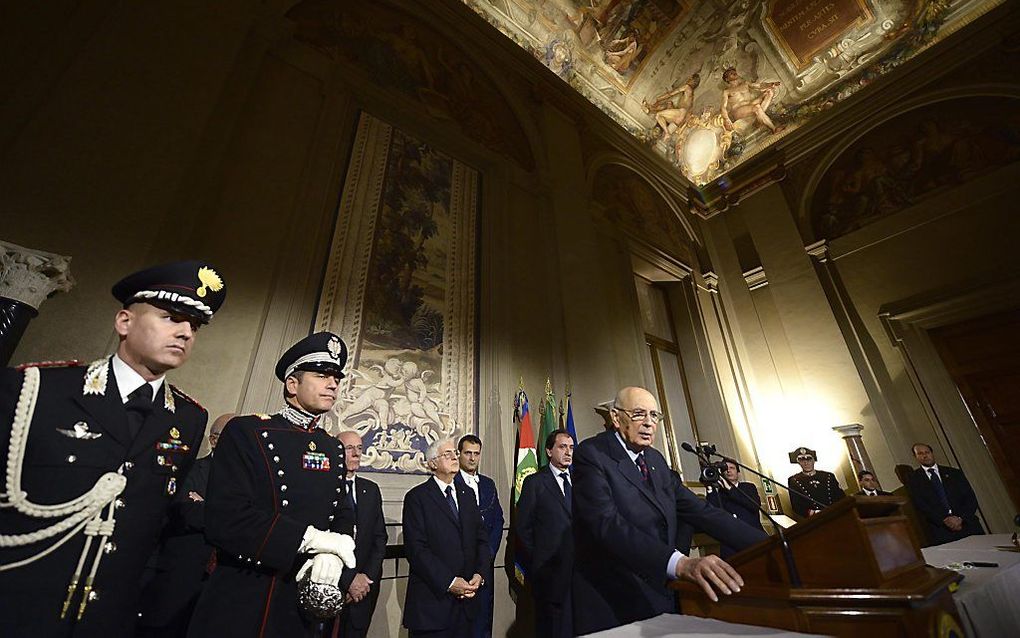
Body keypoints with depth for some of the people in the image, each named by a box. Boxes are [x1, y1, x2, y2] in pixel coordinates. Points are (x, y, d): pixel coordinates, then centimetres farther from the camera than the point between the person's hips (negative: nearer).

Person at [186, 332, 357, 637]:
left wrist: (333, 553, -15)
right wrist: (311, 538, -23)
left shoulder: (334, 449, 5)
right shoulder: (246, 431, -12)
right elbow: (223, 519, -20)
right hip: (242, 603, -5)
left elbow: (343, 514, 7)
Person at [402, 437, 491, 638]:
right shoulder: (417, 497, -8)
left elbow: (481, 538, 8)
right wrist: (448, 582, -18)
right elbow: (417, 548, -15)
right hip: (432, 600, -5)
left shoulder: (467, 494, 10)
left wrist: (480, 574, -7)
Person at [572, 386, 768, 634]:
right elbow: (607, 523, -29)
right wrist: (680, 563, -38)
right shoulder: (591, 454, -16)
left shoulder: (655, 459, 8)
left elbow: (700, 510, 3)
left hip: (659, 599, 7)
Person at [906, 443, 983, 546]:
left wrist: (960, 518, -7)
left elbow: (971, 499, 8)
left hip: (968, 526, 3)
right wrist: (944, 520, -15)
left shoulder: (954, 473, 13)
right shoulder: (913, 480, 4)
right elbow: (921, 506, -3)